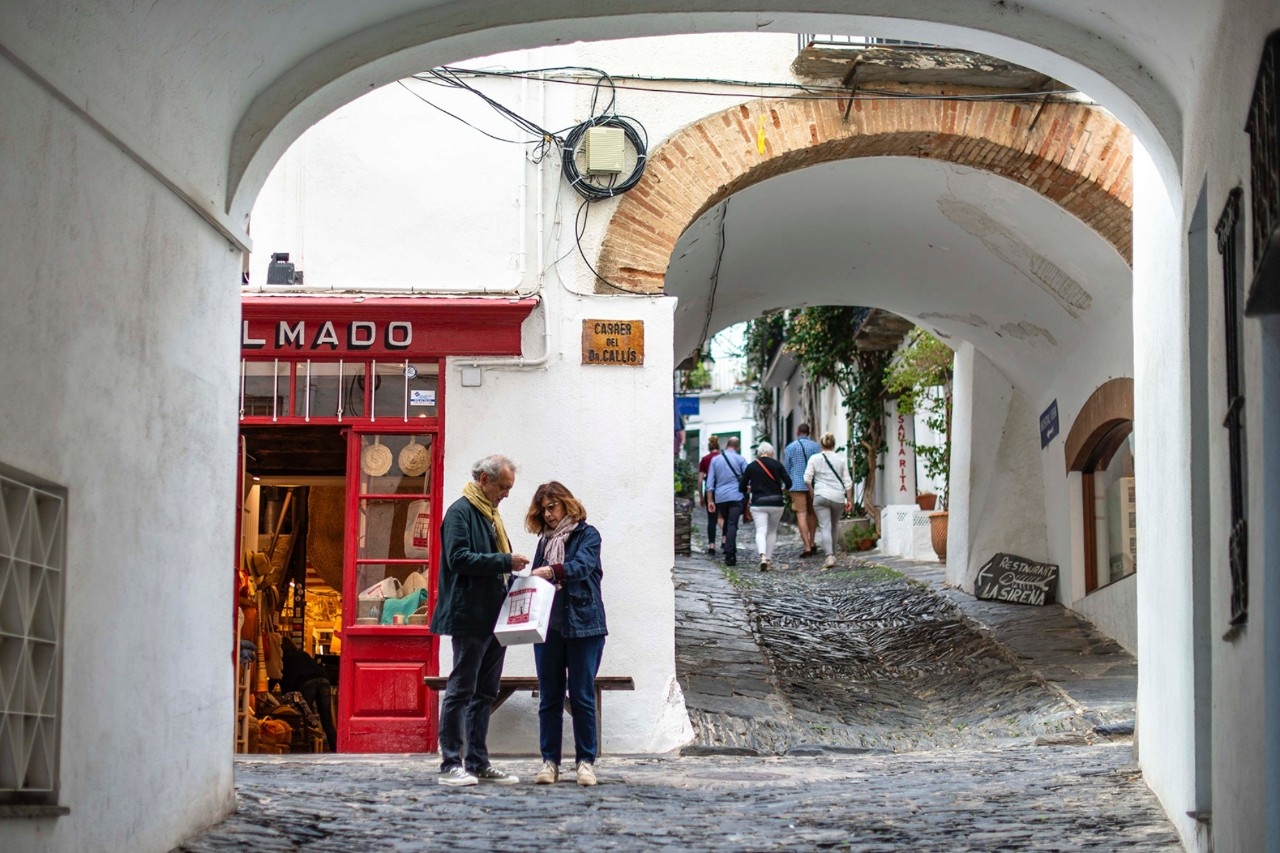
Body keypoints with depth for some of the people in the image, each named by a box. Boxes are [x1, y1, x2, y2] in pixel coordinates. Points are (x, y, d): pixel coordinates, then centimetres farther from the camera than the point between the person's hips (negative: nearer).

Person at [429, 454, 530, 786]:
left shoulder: (490, 515, 21)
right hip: (469, 618, -9)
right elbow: (458, 558, -19)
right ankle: (451, 765, -4)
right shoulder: (460, 511, -8)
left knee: (484, 693, 11)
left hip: (494, 618, 9)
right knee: (461, 691, -6)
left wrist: (514, 569, 8)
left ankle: (478, 763, 15)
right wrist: (505, 562, -19)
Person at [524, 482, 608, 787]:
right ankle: (550, 762, 8)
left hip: (582, 625, -5)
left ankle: (586, 761, 4)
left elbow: (582, 565, -18)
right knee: (549, 697, 4)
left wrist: (552, 571, -34)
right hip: (548, 625, 5)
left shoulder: (587, 535, 0)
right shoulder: (545, 540, 16)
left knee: (582, 696, -1)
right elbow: (537, 579, 14)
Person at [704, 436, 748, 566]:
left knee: (727, 523, 18)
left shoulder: (715, 460, 10)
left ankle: (731, 552, 20)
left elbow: (710, 482, 6)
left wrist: (710, 501, 7)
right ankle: (729, 555, -17)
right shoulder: (740, 459, 2)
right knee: (732, 525, -7)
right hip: (736, 497, -3)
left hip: (720, 497, 3)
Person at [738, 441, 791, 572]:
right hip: (776, 503, 1)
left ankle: (762, 556, -31)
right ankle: (769, 559, 15)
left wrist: (748, 496, 24)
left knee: (761, 531, -7)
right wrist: (783, 489, 20)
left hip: (758, 504, -1)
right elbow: (788, 483, -2)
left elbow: (742, 486, 4)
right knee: (772, 531, 17)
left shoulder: (751, 466, 2)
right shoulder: (777, 464, 1)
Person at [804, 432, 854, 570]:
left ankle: (829, 556, -23)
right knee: (833, 527, 19)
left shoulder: (815, 458, 0)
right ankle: (832, 553, 27)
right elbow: (847, 481, 5)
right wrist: (849, 499, 9)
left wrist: (812, 492, 13)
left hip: (821, 496, -2)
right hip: (838, 497, 2)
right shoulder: (841, 459, 5)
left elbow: (807, 478, -2)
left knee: (825, 527, -8)